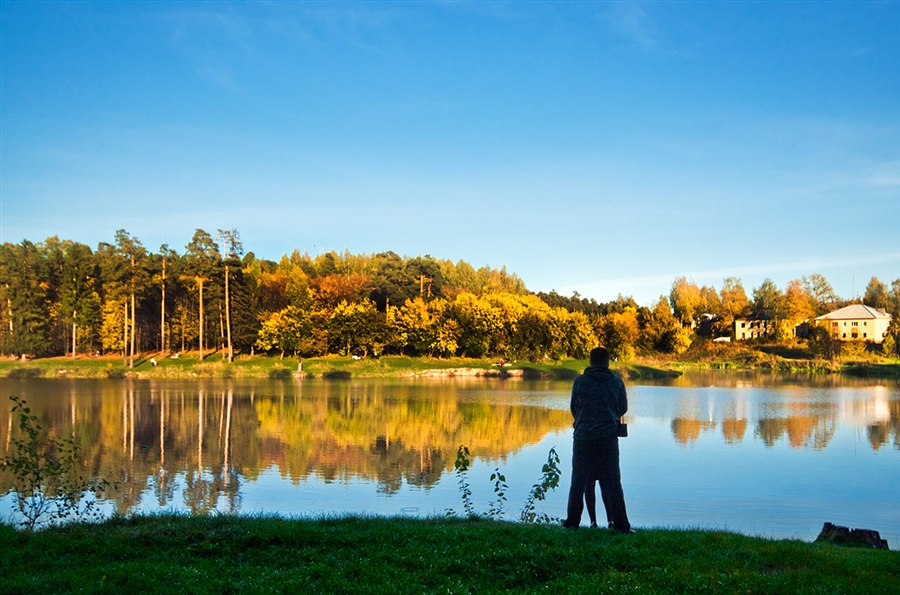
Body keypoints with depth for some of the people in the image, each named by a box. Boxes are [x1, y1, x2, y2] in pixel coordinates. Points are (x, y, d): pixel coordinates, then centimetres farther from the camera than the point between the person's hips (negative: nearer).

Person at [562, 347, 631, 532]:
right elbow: (623, 408, 12)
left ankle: (572, 522, 11)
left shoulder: (580, 381, 0)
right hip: (608, 437, 0)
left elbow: (573, 408, 9)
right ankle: (620, 524, 2)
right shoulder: (616, 382, 1)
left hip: (583, 437, 0)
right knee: (612, 481, 4)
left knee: (578, 481, 8)